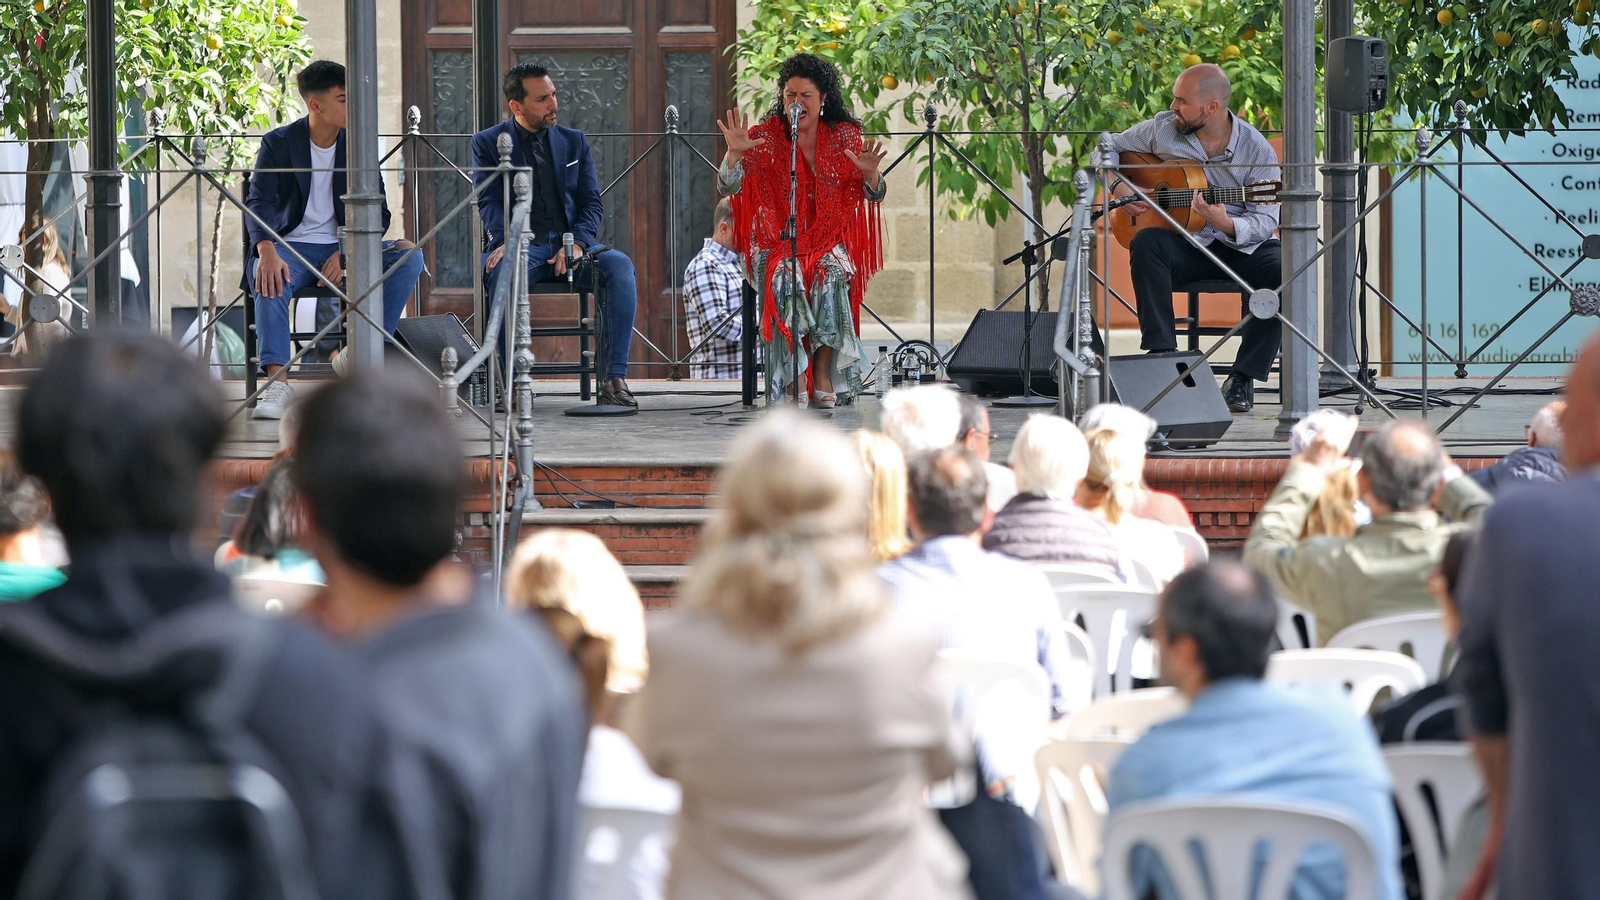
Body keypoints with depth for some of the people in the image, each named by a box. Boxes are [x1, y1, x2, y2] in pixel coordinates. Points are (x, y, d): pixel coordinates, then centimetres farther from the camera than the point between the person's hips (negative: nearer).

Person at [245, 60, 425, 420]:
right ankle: (277, 382, -43)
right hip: (292, 246, -3)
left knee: (410, 256, -21)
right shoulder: (278, 143, -3)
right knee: (270, 279, -38)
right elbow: (259, 202, -15)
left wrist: (347, 253, -15)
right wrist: (267, 251, -36)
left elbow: (377, 212, 4)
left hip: (344, 246, 3)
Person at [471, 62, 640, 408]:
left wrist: (577, 243, -12)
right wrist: (506, 240, -24)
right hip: (521, 246, -3)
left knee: (619, 265, -29)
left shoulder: (574, 141, 17)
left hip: (570, 243, 3)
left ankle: (614, 378, -32)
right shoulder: (488, 143, 9)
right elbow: (489, 202, -2)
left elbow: (592, 202, 10)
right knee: (504, 272, -39)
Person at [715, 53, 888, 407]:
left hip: (828, 242, 1)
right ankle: (791, 378, -31)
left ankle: (823, 376, -27)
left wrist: (870, 173, -20)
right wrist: (735, 153, -28)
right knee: (785, 281, -34)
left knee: (832, 276, -32)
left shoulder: (844, 136, 5)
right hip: (776, 242, -1)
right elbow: (728, 187, -9)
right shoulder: (764, 137, 0)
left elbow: (873, 196, 3)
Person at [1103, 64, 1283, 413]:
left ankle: (1243, 378, -22)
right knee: (1146, 244, -32)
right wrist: (1118, 186, -7)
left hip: (1242, 246, -1)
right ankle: (1161, 357, -32)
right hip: (1185, 244, 1)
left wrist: (1226, 224, -32)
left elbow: (1267, 222, -12)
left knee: (1283, 269, -31)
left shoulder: (1256, 149, -10)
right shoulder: (1163, 129, -2)